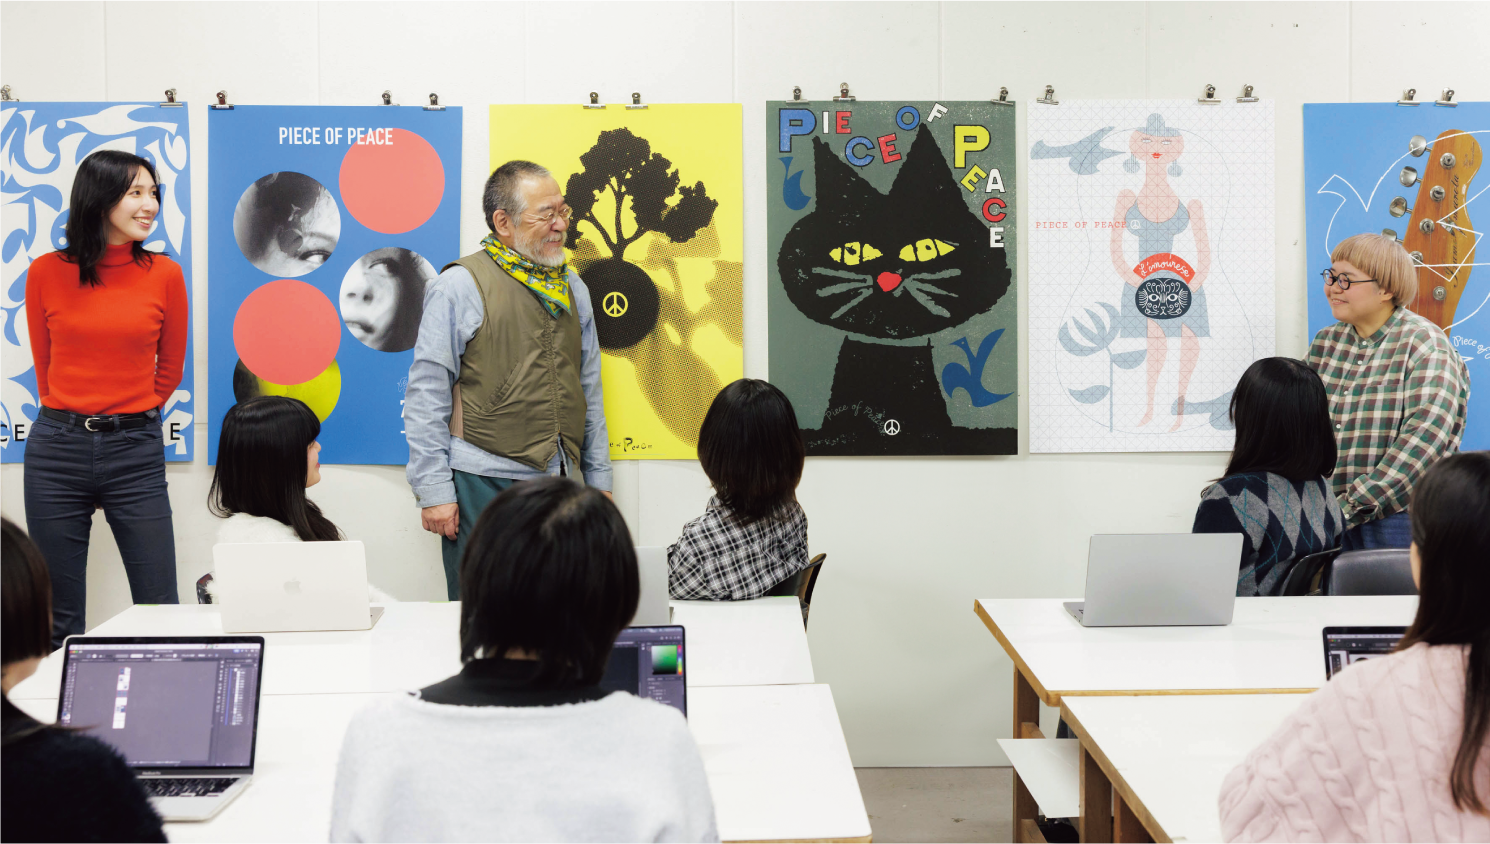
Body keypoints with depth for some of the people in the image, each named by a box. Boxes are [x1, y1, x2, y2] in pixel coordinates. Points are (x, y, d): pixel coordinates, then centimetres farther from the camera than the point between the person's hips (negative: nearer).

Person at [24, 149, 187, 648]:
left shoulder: (165, 275, 1)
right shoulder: (47, 273, 2)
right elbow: (46, 365, 12)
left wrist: (124, 422, 12)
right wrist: (71, 421, 12)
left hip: (135, 451, 0)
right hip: (57, 451, 0)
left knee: (159, 612, 0)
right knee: (59, 620, 8)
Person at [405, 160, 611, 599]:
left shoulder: (572, 288, 14)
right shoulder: (459, 286, -5)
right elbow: (426, 396, -6)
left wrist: (599, 479, 15)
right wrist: (434, 491, -10)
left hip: (561, 482, 5)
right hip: (485, 485, -5)